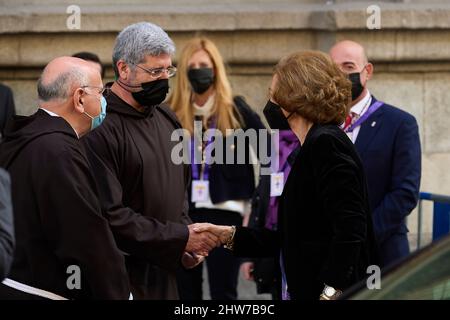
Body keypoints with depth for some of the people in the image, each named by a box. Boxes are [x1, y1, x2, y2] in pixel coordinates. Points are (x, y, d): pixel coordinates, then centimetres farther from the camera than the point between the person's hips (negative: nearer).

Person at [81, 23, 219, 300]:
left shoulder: (166, 118, 13)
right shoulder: (100, 129, -15)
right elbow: (110, 215, -20)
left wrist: (186, 237, 5)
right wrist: (181, 238, -17)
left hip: (164, 272, 8)